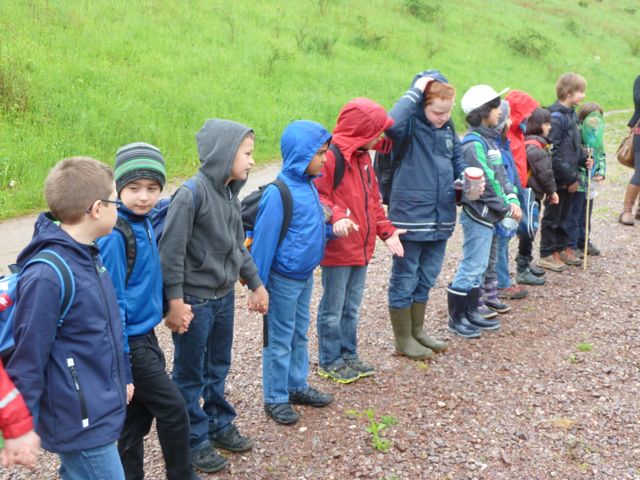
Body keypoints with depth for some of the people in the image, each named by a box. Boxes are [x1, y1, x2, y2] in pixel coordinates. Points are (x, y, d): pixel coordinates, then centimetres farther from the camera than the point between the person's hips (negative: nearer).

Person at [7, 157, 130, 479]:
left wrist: (122, 377, 22)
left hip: (101, 408, 9)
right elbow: (27, 356, -19)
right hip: (81, 420, -9)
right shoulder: (47, 276, -25)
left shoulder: (89, 257, 4)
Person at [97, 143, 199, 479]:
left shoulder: (145, 223, 3)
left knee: (139, 414, 15)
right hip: (130, 342, -8)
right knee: (173, 409, 2)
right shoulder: (113, 236, -21)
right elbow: (112, 301, -20)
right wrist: (121, 364, -19)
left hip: (146, 335, 8)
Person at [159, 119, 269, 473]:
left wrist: (255, 284, 18)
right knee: (191, 375, 8)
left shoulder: (230, 193, 4)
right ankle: (195, 440, 21)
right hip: (195, 301, -8)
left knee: (218, 368, 21)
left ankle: (220, 426, 37)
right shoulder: (192, 194, -21)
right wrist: (175, 301, -20)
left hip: (224, 297, 8)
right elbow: (171, 251, -21)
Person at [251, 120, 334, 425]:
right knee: (279, 340, 5)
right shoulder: (279, 192, -22)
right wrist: (258, 285, -15)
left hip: (305, 276, 8)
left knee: (300, 334, 20)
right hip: (283, 280, -8)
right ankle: (275, 399, 18)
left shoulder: (309, 185, 3)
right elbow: (264, 240, -19)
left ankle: (297, 386, 35)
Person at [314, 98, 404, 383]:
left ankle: (348, 355, 32)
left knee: (352, 308, 19)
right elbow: (317, 196, -19)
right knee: (333, 309, 5)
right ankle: (329, 361, 19)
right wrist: (335, 217, -35)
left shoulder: (362, 156, 13)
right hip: (337, 249, -9)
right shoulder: (331, 156, -16)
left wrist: (386, 230, 13)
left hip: (362, 248, 9)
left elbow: (373, 198, 18)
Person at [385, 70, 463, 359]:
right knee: (405, 279, 5)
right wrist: (415, 92, -27)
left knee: (426, 278, 19)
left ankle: (417, 330, 35)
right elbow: (393, 124, -38)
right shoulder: (411, 125, -13)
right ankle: (403, 338, 18)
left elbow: (456, 161, 22)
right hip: (411, 216, -8)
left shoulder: (448, 127, 9)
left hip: (441, 218, 8)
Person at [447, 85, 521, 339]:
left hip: (486, 215, 10)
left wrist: (512, 199, 1)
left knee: (478, 267, 16)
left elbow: (500, 176, 15)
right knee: (471, 267, -3)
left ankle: (471, 313, 25)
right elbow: (484, 185, -21)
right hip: (478, 214, -10)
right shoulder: (474, 144, -17)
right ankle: (456, 319, 6)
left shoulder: (488, 140, 13)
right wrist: (507, 208, -14)